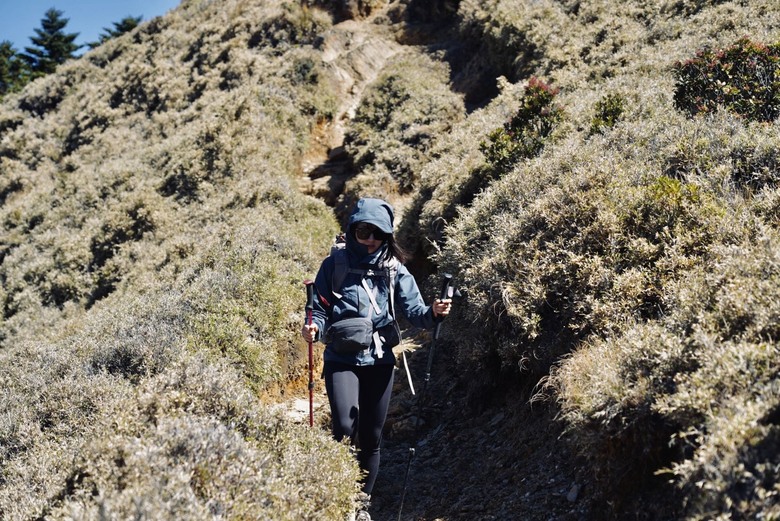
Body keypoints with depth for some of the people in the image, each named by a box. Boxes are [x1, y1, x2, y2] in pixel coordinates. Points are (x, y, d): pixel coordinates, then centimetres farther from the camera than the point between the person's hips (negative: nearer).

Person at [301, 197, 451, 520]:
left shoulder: (395, 270, 2)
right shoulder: (335, 265, -1)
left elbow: (413, 312, -4)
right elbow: (321, 310, 0)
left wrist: (433, 313, -25)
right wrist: (314, 328, -22)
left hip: (379, 363, 2)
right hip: (342, 361, -2)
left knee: (371, 437, 10)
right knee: (345, 429, -18)